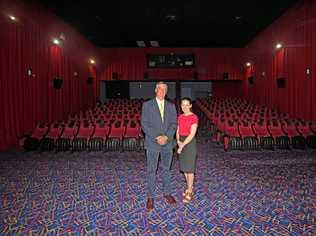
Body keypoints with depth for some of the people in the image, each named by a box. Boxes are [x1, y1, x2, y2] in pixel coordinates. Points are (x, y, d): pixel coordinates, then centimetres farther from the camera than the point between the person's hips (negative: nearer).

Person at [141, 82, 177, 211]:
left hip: (168, 142, 3)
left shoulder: (171, 106, 7)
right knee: (151, 171, 6)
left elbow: (173, 123, 1)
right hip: (152, 143, -3)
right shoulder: (147, 105, -3)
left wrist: (166, 137, -14)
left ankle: (167, 193, 33)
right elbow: (144, 124, -9)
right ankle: (150, 197, 21)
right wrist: (157, 138, -17)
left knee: (166, 169, 16)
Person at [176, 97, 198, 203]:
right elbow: (178, 131, 11)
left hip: (190, 143, -7)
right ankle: (190, 188, 29)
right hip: (181, 142, 7)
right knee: (184, 167, 13)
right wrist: (178, 141, -8)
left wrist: (182, 145, -18)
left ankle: (189, 192, 14)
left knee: (189, 168, 0)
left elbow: (192, 134, -18)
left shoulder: (194, 117, -13)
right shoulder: (180, 117, 8)